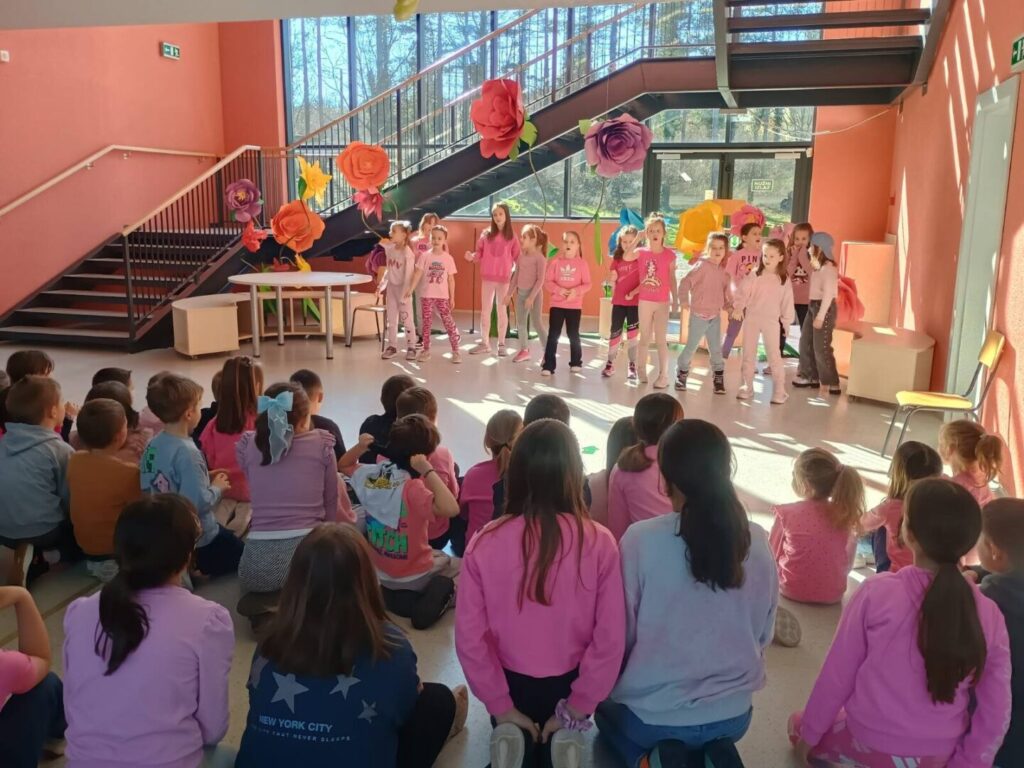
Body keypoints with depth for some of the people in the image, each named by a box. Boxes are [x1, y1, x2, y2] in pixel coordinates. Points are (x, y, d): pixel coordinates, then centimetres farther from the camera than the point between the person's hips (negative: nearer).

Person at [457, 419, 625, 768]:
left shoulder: (485, 543, -19)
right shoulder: (599, 543, -20)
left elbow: (469, 638, -15)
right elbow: (610, 639, -17)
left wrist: (501, 708, -3)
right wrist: (577, 709, -5)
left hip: (511, 683, 1)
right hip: (570, 684, 0)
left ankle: (509, 738, -2)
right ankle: (566, 738, -1)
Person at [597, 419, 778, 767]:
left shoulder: (641, 539, -23)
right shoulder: (757, 542, -12)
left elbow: (622, 633, -10)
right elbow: (763, 634, 2)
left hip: (652, 715, -3)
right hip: (734, 713, 3)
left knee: (607, 704, 32)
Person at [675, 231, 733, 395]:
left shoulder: (724, 271, 7)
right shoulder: (702, 266, -13)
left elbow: (726, 291, 17)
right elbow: (685, 282, -15)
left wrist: (728, 305, 3)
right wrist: (684, 301, -14)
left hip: (716, 316, 6)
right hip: (699, 315, -6)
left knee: (716, 350, 10)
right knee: (691, 347, 4)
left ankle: (718, 379, 19)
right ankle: (681, 375, 21)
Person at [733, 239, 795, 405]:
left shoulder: (784, 280, 0)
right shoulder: (755, 274, -2)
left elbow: (787, 302, 5)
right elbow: (743, 291, -10)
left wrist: (787, 322, 7)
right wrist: (738, 307, -26)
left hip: (771, 321, -1)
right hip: (752, 318, 1)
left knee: (774, 356, -3)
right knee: (748, 354, 9)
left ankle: (779, 391, 3)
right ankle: (747, 387, 20)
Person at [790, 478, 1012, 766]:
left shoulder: (877, 592, -20)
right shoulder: (989, 615, -13)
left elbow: (837, 675, -10)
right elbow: (995, 714, -5)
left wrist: (808, 732, 4)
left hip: (870, 741, -3)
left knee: (799, 723, 26)